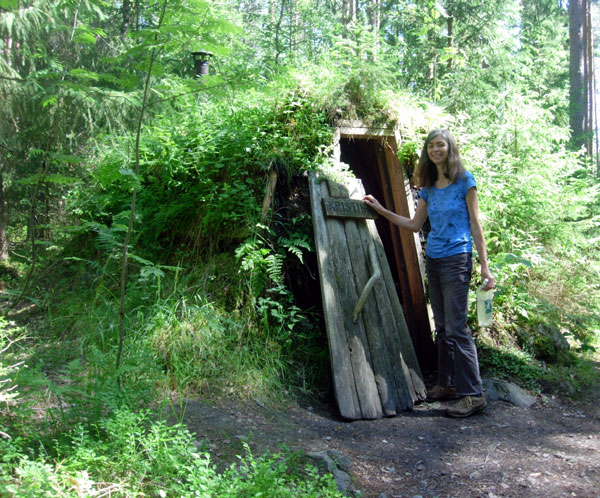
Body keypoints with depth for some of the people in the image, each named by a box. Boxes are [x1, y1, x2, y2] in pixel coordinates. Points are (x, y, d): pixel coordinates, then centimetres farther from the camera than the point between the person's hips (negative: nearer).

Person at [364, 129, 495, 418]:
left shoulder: (464, 180, -3)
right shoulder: (429, 188, 14)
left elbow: (475, 225, -5)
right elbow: (414, 225, 21)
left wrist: (484, 266, -9)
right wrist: (381, 210, 17)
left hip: (456, 259, -7)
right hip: (433, 260, 7)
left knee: (456, 327, -11)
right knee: (442, 327, 10)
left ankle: (473, 394, -6)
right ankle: (447, 384, 19)